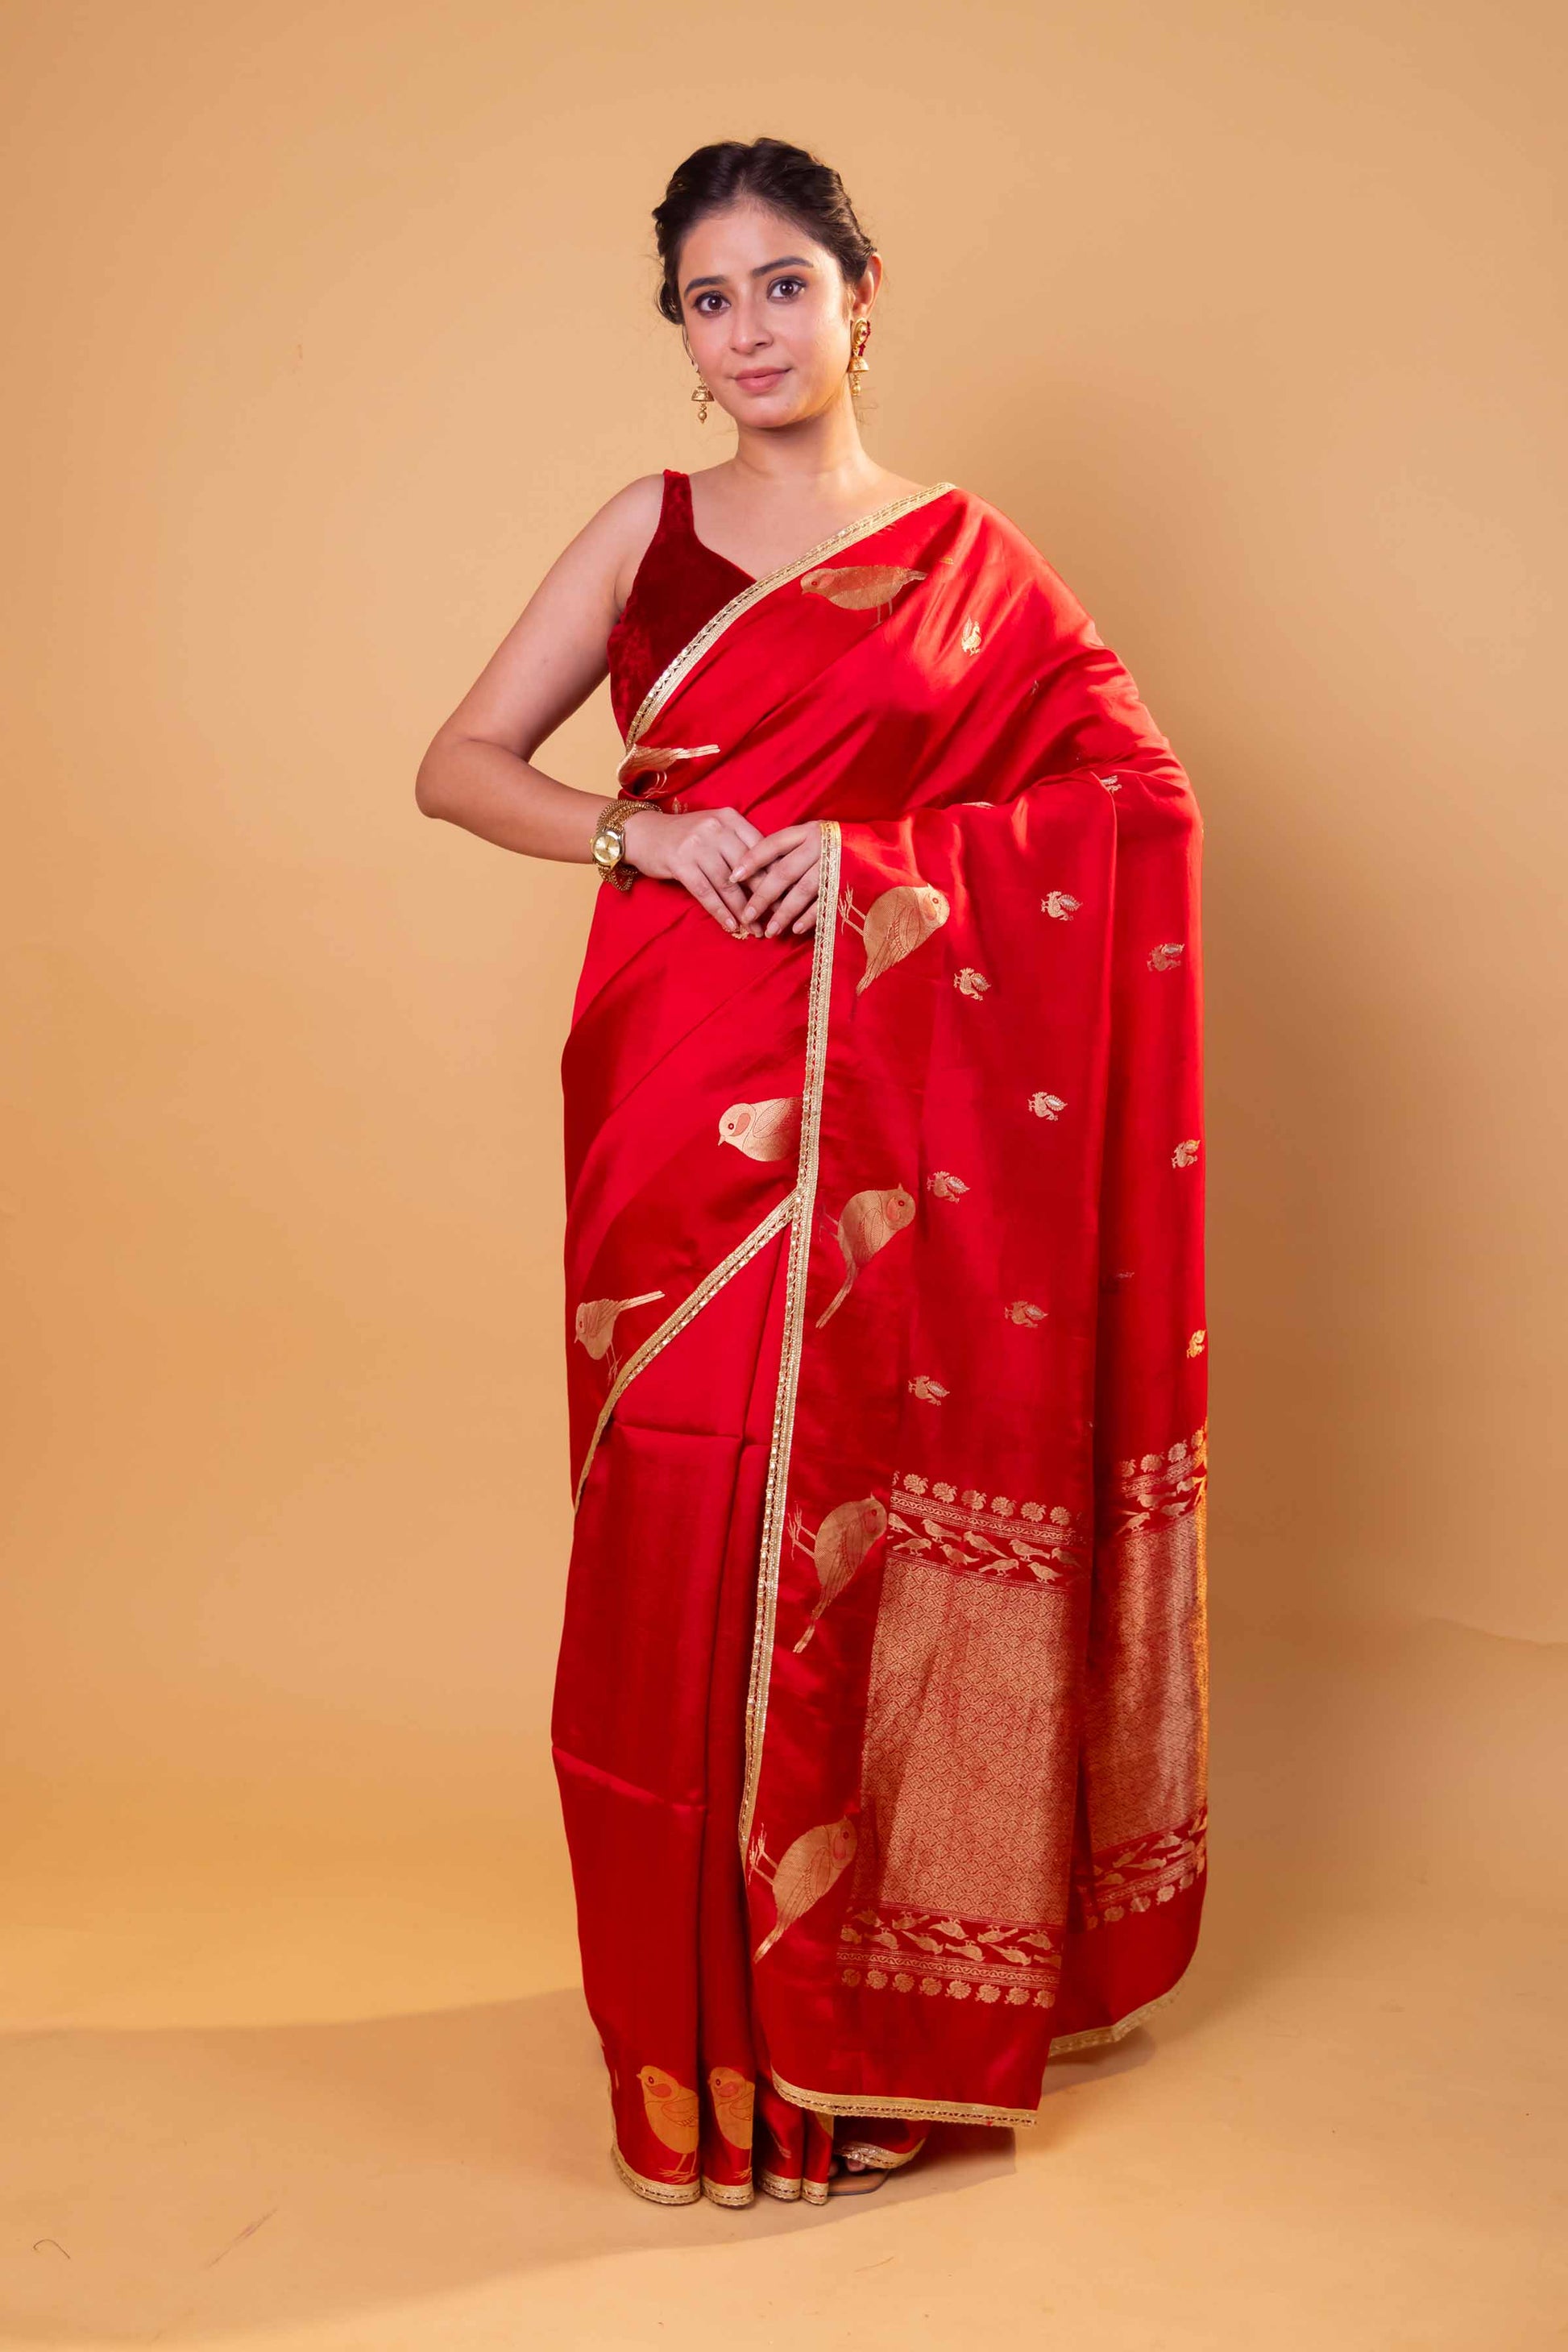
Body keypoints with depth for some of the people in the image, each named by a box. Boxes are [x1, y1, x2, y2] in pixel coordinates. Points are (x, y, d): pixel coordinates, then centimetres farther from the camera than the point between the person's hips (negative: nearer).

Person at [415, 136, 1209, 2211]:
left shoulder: (967, 560, 6)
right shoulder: (646, 532, 10)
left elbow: (1146, 797, 0)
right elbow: (458, 766, 8)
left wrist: (878, 858, -12)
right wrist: (646, 833, -11)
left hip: (881, 1117, -1)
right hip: (679, 1101, 2)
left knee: (852, 1536, 1)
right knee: (685, 1544, 1)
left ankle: (872, 2013, 20)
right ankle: (711, 2045, 18)